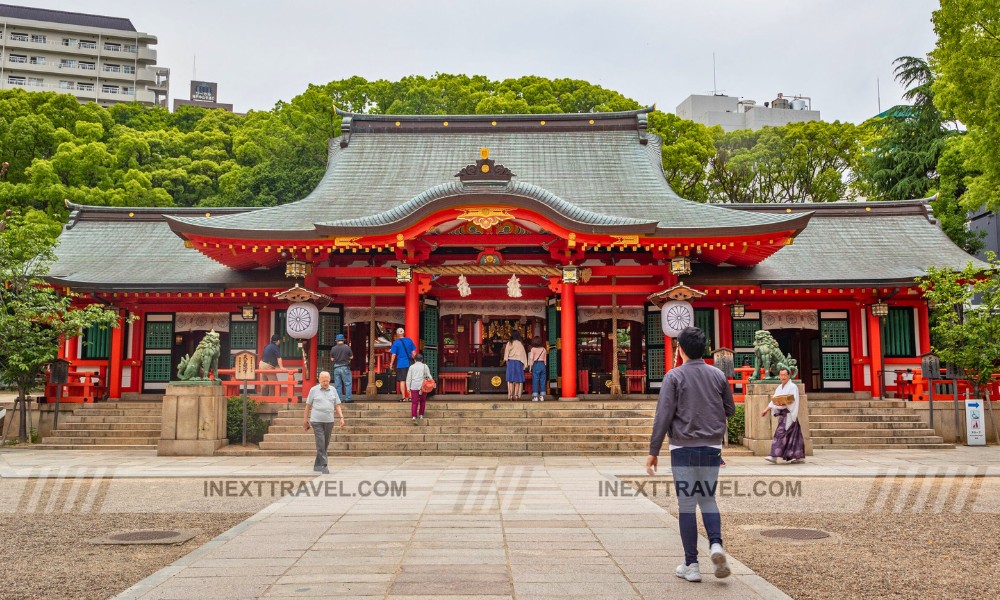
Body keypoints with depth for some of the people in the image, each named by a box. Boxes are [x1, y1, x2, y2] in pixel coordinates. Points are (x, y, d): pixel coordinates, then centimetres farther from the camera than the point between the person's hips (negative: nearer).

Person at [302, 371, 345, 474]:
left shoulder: (333, 390, 8)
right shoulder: (314, 390, 1)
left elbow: (337, 405, 9)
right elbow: (308, 405, 6)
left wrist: (341, 418, -3)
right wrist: (305, 420, 7)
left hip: (329, 421, 3)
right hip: (316, 421, -3)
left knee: (326, 444, 7)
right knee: (320, 443, -11)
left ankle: (317, 465, 20)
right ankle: (324, 465, -11)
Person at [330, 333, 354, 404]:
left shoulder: (333, 348, -1)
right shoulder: (347, 347, -6)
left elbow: (332, 359, 5)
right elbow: (351, 357, 1)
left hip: (336, 368, 3)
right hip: (345, 367, -2)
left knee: (338, 385, 8)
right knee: (348, 384, 4)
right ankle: (347, 399, 0)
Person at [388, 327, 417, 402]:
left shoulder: (396, 342, -6)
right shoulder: (409, 340, 5)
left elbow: (394, 354, -8)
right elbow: (413, 352, 8)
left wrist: (391, 364, 1)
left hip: (401, 364, -3)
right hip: (409, 363, 3)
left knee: (402, 381, 1)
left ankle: (403, 397, 0)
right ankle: (410, 396, 11)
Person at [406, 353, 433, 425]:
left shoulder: (411, 367, 8)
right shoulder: (425, 366, 7)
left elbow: (408, 378, 4)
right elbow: (429, 376, 3)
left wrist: (408, 388, 6)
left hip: (414, 387, 0)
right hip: (423, 386, 0)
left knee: (414, 402, -4)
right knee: (422, 401, 18)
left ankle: (414, 417, -17)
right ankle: (421, 415, 19)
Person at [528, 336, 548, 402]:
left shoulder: (533, 349, -1)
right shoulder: (543, 349, 9)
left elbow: (531, 358, -5)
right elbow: (545, 360, 11)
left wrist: (530, 367, 0)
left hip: (536, 364, -3)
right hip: (543, 365, 3)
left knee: (535, 381, -1)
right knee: (542, 381, 7)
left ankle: (535, 397, -4)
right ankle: (542, 396, 7)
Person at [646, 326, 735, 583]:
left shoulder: (674, 376, -7)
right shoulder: (718, 375, 5)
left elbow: (663, 416, -11)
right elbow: (730, 410, 14)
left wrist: (653, 451, -7)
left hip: (684, 448, -3)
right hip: (712, 447, 3)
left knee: (686, 505, 4)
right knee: (708, 499, 17)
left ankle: (691, 565, 8)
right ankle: (716, 544, -7)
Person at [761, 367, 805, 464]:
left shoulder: (793, 387, -5)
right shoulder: (779, 388, 17)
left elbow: (793, 400, -15)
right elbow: (773, 401, 17)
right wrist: (766, 409, 8)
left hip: (788, 414, -8)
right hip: (781, 414, 8)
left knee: (781, 433, -13)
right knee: (793, 435, 9)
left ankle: (774, 456, -16)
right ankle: (800, 457, 14)